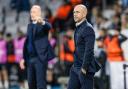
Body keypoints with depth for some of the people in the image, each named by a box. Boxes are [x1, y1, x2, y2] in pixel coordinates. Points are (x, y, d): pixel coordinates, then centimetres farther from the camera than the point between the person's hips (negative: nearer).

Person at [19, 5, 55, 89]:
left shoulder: (44, 24, -3)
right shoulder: (30, 25, 17)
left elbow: (49, 26, -28)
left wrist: (42, 22, -52)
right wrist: (24, 58, 15)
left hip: (41, 58, -7)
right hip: (30, 59, 7)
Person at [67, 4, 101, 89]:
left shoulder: (88, 28, -15)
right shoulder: (78, 28, 15)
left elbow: (89, 50, -20)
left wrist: (84, 68, -21)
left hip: (85, 68, -9)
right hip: (76, 68, 9)